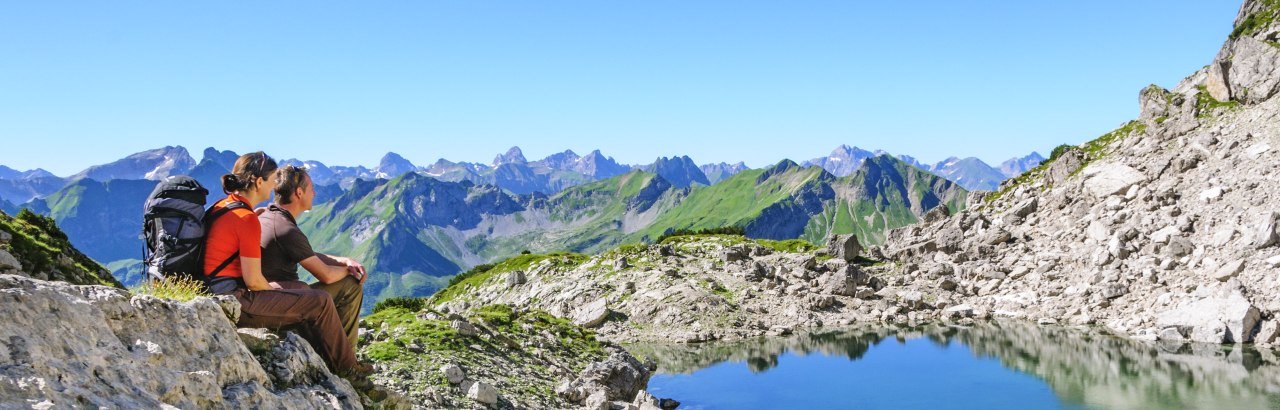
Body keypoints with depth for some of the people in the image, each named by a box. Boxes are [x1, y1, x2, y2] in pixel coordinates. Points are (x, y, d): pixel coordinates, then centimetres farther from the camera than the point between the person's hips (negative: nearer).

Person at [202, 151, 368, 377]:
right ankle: (346, 367, 12)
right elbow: (253, 280, -20)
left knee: (302, 301, 24)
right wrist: (273, 288, 1)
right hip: (238, 302, -10)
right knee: (321, 302, -4)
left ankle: (326, 363, 28)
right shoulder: (247, 219, -19)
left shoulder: (222, 206, 9)